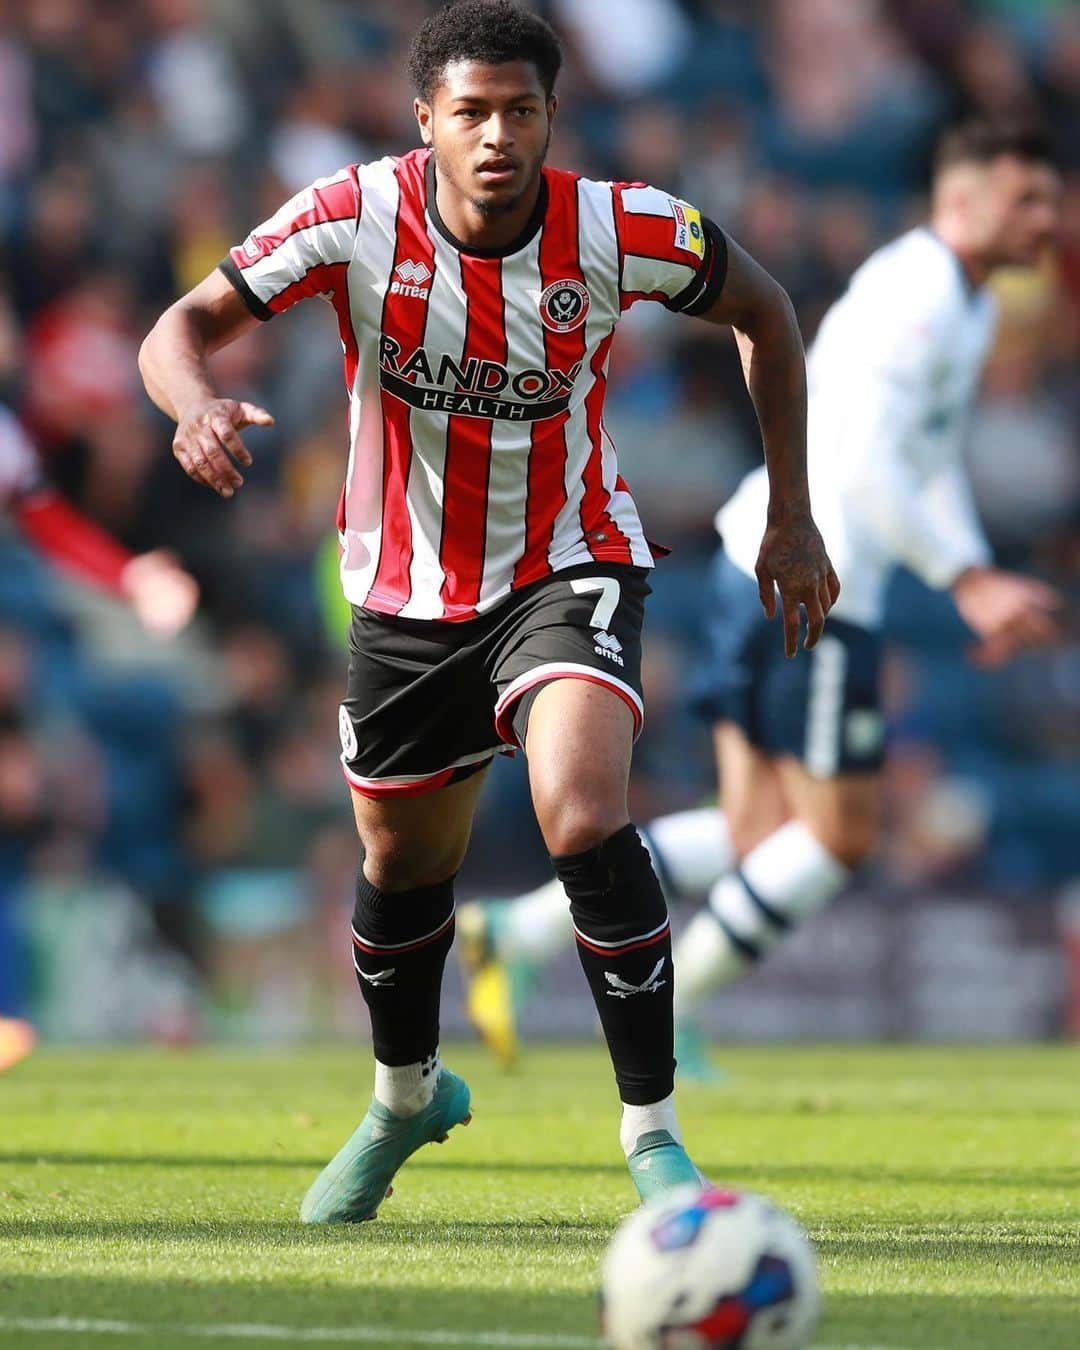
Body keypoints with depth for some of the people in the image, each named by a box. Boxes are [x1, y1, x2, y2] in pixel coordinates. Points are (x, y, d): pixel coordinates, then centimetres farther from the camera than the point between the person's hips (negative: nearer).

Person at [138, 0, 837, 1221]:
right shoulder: (357, 219, -19)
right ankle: (405, 1097, 48)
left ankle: (652, 1126, -13)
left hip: (567, 564, -2)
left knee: (585, 821, -27)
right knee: (402, 870, 17)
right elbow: (183, 327, -20)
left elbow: (761, 310, 0)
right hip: (408, 589, 2)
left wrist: (791, 514, 0)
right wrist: (196, 407, -44)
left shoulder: (619, 231, -19)